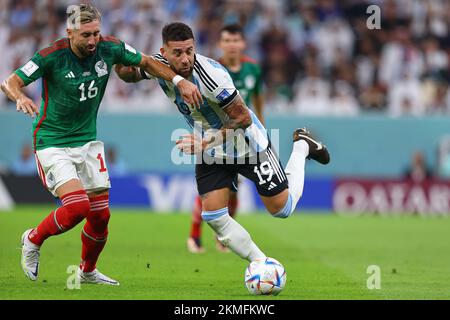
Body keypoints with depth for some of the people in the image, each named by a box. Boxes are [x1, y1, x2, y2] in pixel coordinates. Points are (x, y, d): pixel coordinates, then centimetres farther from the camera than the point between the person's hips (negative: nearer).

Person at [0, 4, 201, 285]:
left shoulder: (109, 48, -8)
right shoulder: (52, 56, -20)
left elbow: (147, 62, 7)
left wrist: (179, 80, -5)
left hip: (87, 141, 5)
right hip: (52, 143, -5)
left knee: (101, 215, 6)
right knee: (77, 206, -22)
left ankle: (88, 272, 31)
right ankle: (33, 240, 6)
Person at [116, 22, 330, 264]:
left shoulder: (211, 74, -34)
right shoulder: (159, 66, -16)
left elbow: (243, 118, -26)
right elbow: (130, 74, 6)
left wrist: (206, 142, -31)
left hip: (247, 144, -5)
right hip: (211, 154, 5)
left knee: (282, 209, 8)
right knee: (213, 217, -7)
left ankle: (302, 146, 31)